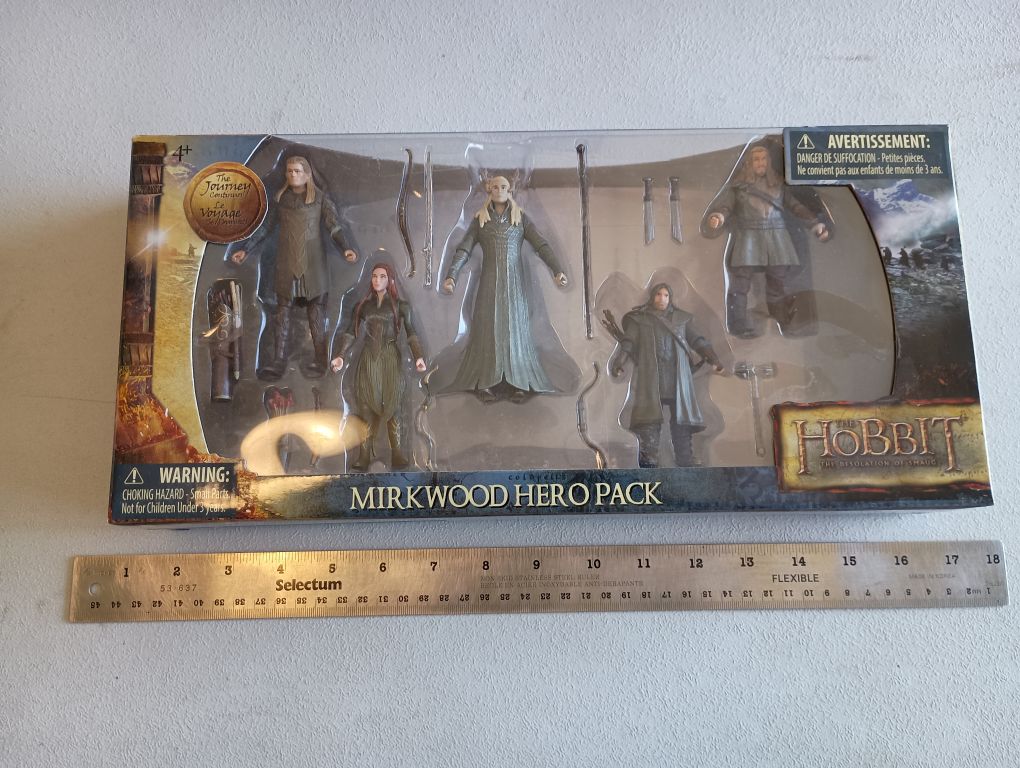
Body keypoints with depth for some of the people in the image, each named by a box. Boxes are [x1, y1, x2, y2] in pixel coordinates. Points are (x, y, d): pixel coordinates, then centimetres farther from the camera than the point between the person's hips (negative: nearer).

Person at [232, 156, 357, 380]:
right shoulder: (281, 198, 11)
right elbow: (265, 227, 17)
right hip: (287, 262, 3)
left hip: (313, 262, -3)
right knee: (283, 308, 0)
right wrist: (245, 249, 12)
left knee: (316, 308, -1)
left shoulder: (320, 198, 3)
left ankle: (320, 360, 3)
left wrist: (345, 248, -22)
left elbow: (334, 225, -5)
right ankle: (278, 361, 0)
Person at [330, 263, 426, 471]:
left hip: (391, 360, -2)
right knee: (366, 406, -1)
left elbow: (411, 333, -2)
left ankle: (398, 456, -5)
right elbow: (350, 333, 7)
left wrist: (418, 357, -16)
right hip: (368, 360, 2)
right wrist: (340, 356, -6)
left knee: (393, 405, -5)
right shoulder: (363, 305, 13)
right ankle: (364, 457, 0)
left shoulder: (400, 305, 8)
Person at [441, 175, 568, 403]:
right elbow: (463, 250, 1)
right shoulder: (479, 220, 8)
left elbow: (542, 246, -3)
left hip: (514, 283, 0)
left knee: (516, 330, -1)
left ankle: (519, 384, 2)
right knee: (488, 331, -4)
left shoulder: (521, 218, 7)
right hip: (490, 282, 0)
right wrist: (451, 276, -14)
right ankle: (486, 384, 0)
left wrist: (558, 270, -17)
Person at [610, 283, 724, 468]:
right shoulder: (639, 320, 11)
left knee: (682, 426, 0)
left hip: (678, 383, 3)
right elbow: (627, 342, 0)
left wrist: (713, 359, -2)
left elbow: (697, 340, 14)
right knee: (649, 427, -8)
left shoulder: (682, 319, 19)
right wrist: (618, 363, -18)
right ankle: (648, 467, -6)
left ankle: (686, 467, 5)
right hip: (650, 382, -2)